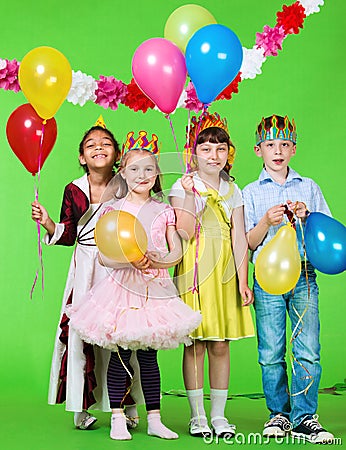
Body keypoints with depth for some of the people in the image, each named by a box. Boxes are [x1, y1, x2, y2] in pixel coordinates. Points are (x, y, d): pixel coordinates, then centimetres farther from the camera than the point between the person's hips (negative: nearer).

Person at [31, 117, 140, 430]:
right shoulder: (74, 190, 4)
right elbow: (69, 235, 6)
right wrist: (48, 224, -10)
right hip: (85, 271, 1)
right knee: (78, 332, -1)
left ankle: (128, 405, 15)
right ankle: (82, 408, 14)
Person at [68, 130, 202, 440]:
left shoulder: (164, 211, 7)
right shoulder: (113, 210, 3)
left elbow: (177, 251, 4)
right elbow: (104, 255, -3)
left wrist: (158, 260, -16)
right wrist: (130, 260, -19)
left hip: (155, 288, 1)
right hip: (122, 286, -1)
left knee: (149, 356, 7)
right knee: (120, 355, 1)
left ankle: (155, 420, 15)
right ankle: (118, 419, 12)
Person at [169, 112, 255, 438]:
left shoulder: (232, 190, 10)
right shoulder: (183, 186, 0)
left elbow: (239, 238, 6)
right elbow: (184, 234, -12)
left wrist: (243, 281, -1)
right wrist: (191, 195, -17)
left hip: (225, 272, 3)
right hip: (195, 271, -3)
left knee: (220, 345, 5)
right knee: (195, 344, 0)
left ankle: (219, 414, 15)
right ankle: (197, 415, 12)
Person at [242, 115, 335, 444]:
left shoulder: (309, 187, 13)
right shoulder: (251, 193, 9)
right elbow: (248, 244, 5)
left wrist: (306, 216, -5)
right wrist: (267, 222, -12)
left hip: (303, 275, 1)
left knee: (308, 352, -6)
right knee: (271, 354, 1)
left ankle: (303, 417, 5)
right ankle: (279, 414, 17)